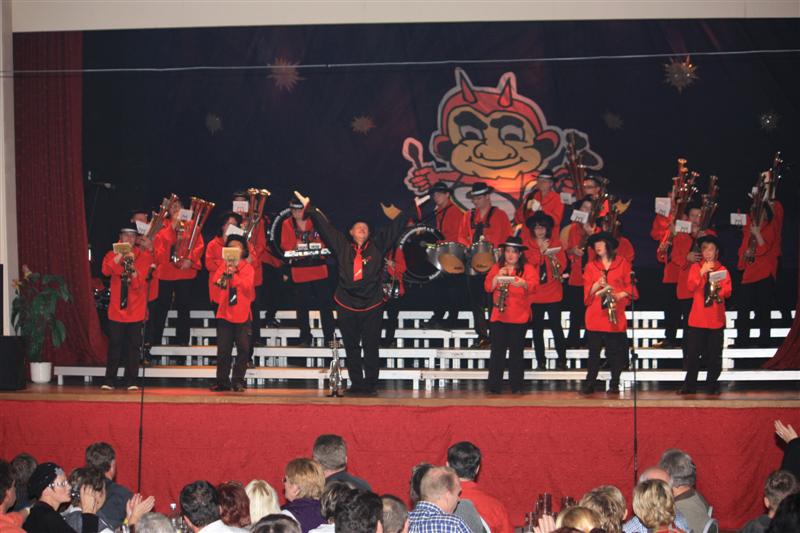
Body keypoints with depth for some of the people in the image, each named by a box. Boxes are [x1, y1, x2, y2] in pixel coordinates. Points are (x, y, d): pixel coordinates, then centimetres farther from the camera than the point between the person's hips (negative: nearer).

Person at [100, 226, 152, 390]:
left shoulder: (144, 256, 4)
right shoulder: (113, 255, 7)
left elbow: (141, 281, -7)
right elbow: (106, 271, -14)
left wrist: (133, 268, -24)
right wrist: (119, 257, -24)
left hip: (136, 308, 0)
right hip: (116, 309, 1)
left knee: (133, 346, -1)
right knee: (114, 345, -1)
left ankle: (131, 381, 3)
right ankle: (109, 381, 3)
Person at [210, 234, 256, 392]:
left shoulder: (247, 267, 2)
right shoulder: (224, 266, 9)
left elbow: (247, 285, -14)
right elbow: (216, 279, -7)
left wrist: (233, 275, -27)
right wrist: (225, 274, -27)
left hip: (243, 314, -2)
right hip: (225, 313, 2)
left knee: (243, 349, -2)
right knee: (223, 349, 2)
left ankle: (238, 380, 4)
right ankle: (222, 381, 7)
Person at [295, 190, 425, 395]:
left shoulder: (377, 245, 8)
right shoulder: (342, 245, 9)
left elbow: (395, 226, 8)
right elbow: (325, 227, 10)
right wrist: (309, 208, 9)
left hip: (372, 305, -1)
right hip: (346, 304, 1)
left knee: (371, 347, 0)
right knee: (351, 347, 6)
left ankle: (370, 384, 6)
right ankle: (356, 384, 14)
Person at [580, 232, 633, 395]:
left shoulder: (622, 263, 8)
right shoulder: (591, 266, 13)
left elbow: (629, 287, 5)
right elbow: (587, 292, 7)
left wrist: (619, 295, -12)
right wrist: (598, 285, -11)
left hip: (616, 315, -1)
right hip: (595, 315, 1)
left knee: (616, 352, 0)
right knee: (594, 351, 0)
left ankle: (614, 384, 9)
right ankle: (589, 385, 3)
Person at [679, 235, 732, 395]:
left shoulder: (722, 269, 7)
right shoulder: (695, 267, 8)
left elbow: (728, 292, -2)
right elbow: (690, 287, -6)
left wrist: (720, 288, -23)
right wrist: (702, 272, -15)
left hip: (716, 319, 0)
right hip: (697, 318, 0)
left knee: (714, 355, 1)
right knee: (693, 353, -1)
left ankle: (712, 385, 10)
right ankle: (689, 385, 6)